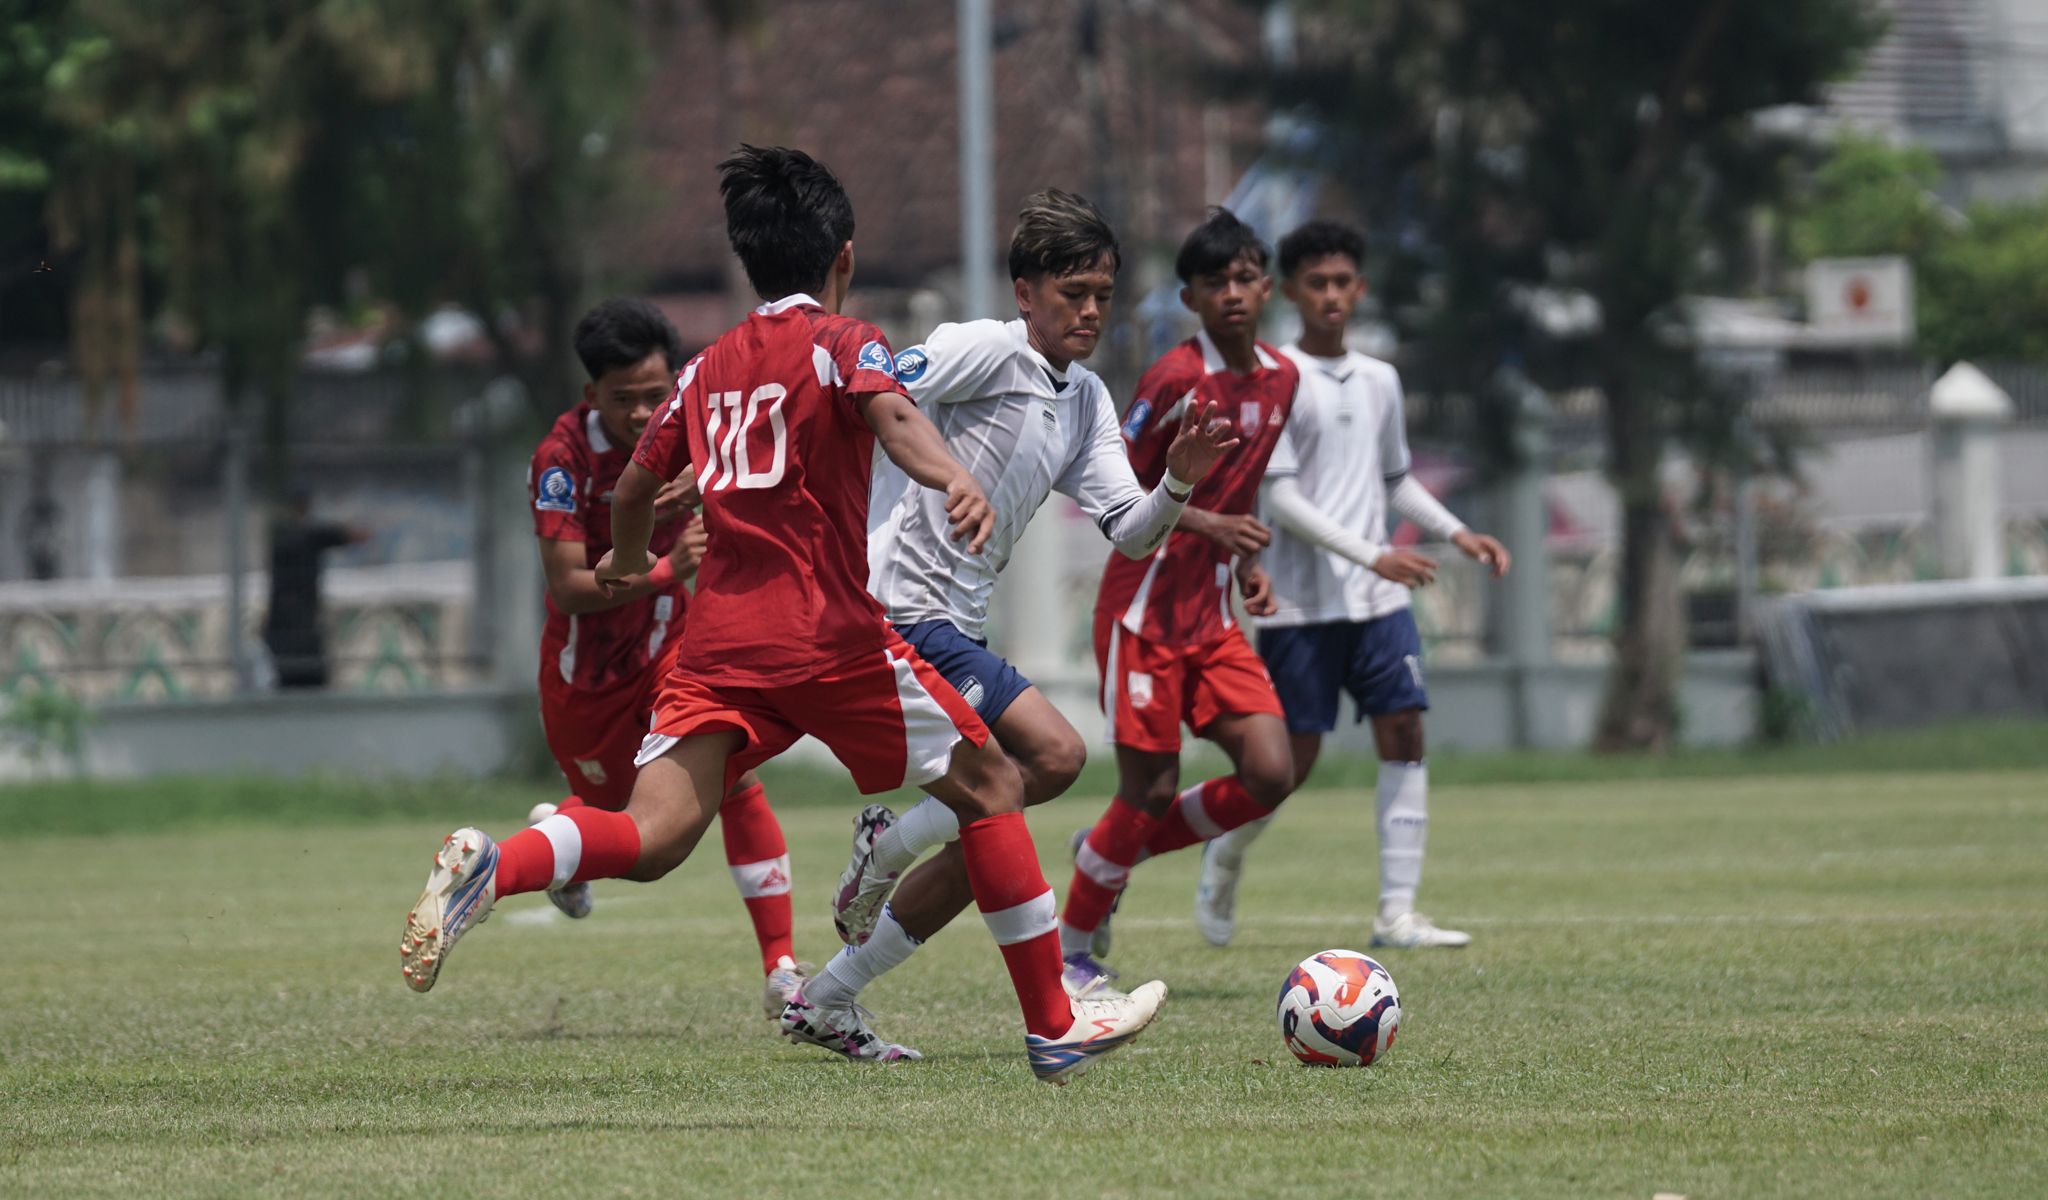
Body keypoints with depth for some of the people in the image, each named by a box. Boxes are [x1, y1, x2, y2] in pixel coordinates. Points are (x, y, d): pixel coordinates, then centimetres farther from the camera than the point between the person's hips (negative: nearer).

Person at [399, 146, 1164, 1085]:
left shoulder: (708, 367, 18)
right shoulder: (841, 340, 2)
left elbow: (636, 487, 26)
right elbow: (891, 417, -20)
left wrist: (627, 563, 48)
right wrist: (956, 479, -38)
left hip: (717, 637, 5)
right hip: (830, 635, -5)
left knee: (653, 838, -5)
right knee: (988, 785, 11)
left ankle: (490, 868, -34)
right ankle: (1055, 1028, 12)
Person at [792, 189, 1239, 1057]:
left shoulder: (1086, 401, 16)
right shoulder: (988, 351, -10)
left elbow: (1131, 533, 12)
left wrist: (1178, 483, -7)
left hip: (955, 629, 9)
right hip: (903, 613, -9)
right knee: (1054, 755, -24)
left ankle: (824, 1003, 15)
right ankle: (886, 846, -4)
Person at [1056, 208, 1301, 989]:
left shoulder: (1281, 379, 8)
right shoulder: (1177, 377, -14)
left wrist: (1249, 563, 8)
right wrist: (1205, 525, -20)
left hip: (1213, 617, 6)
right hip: (1145, 611, -6)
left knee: (1270, 777, -7)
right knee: (1152, 790, -4)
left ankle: (1114, 851, 16)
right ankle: (1071, 950, 15)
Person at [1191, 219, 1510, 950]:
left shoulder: (1379, 382, 13)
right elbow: (1280, 497, -13)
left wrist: (1457, 534, 11)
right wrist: (1371, 556, -20)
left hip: (1380, 601, 5)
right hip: (1301, 602, -5)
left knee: (1404, 737, -7)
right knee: (1294, 760, -3)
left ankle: (1397, 912, -8)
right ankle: (1225, 858, 26)